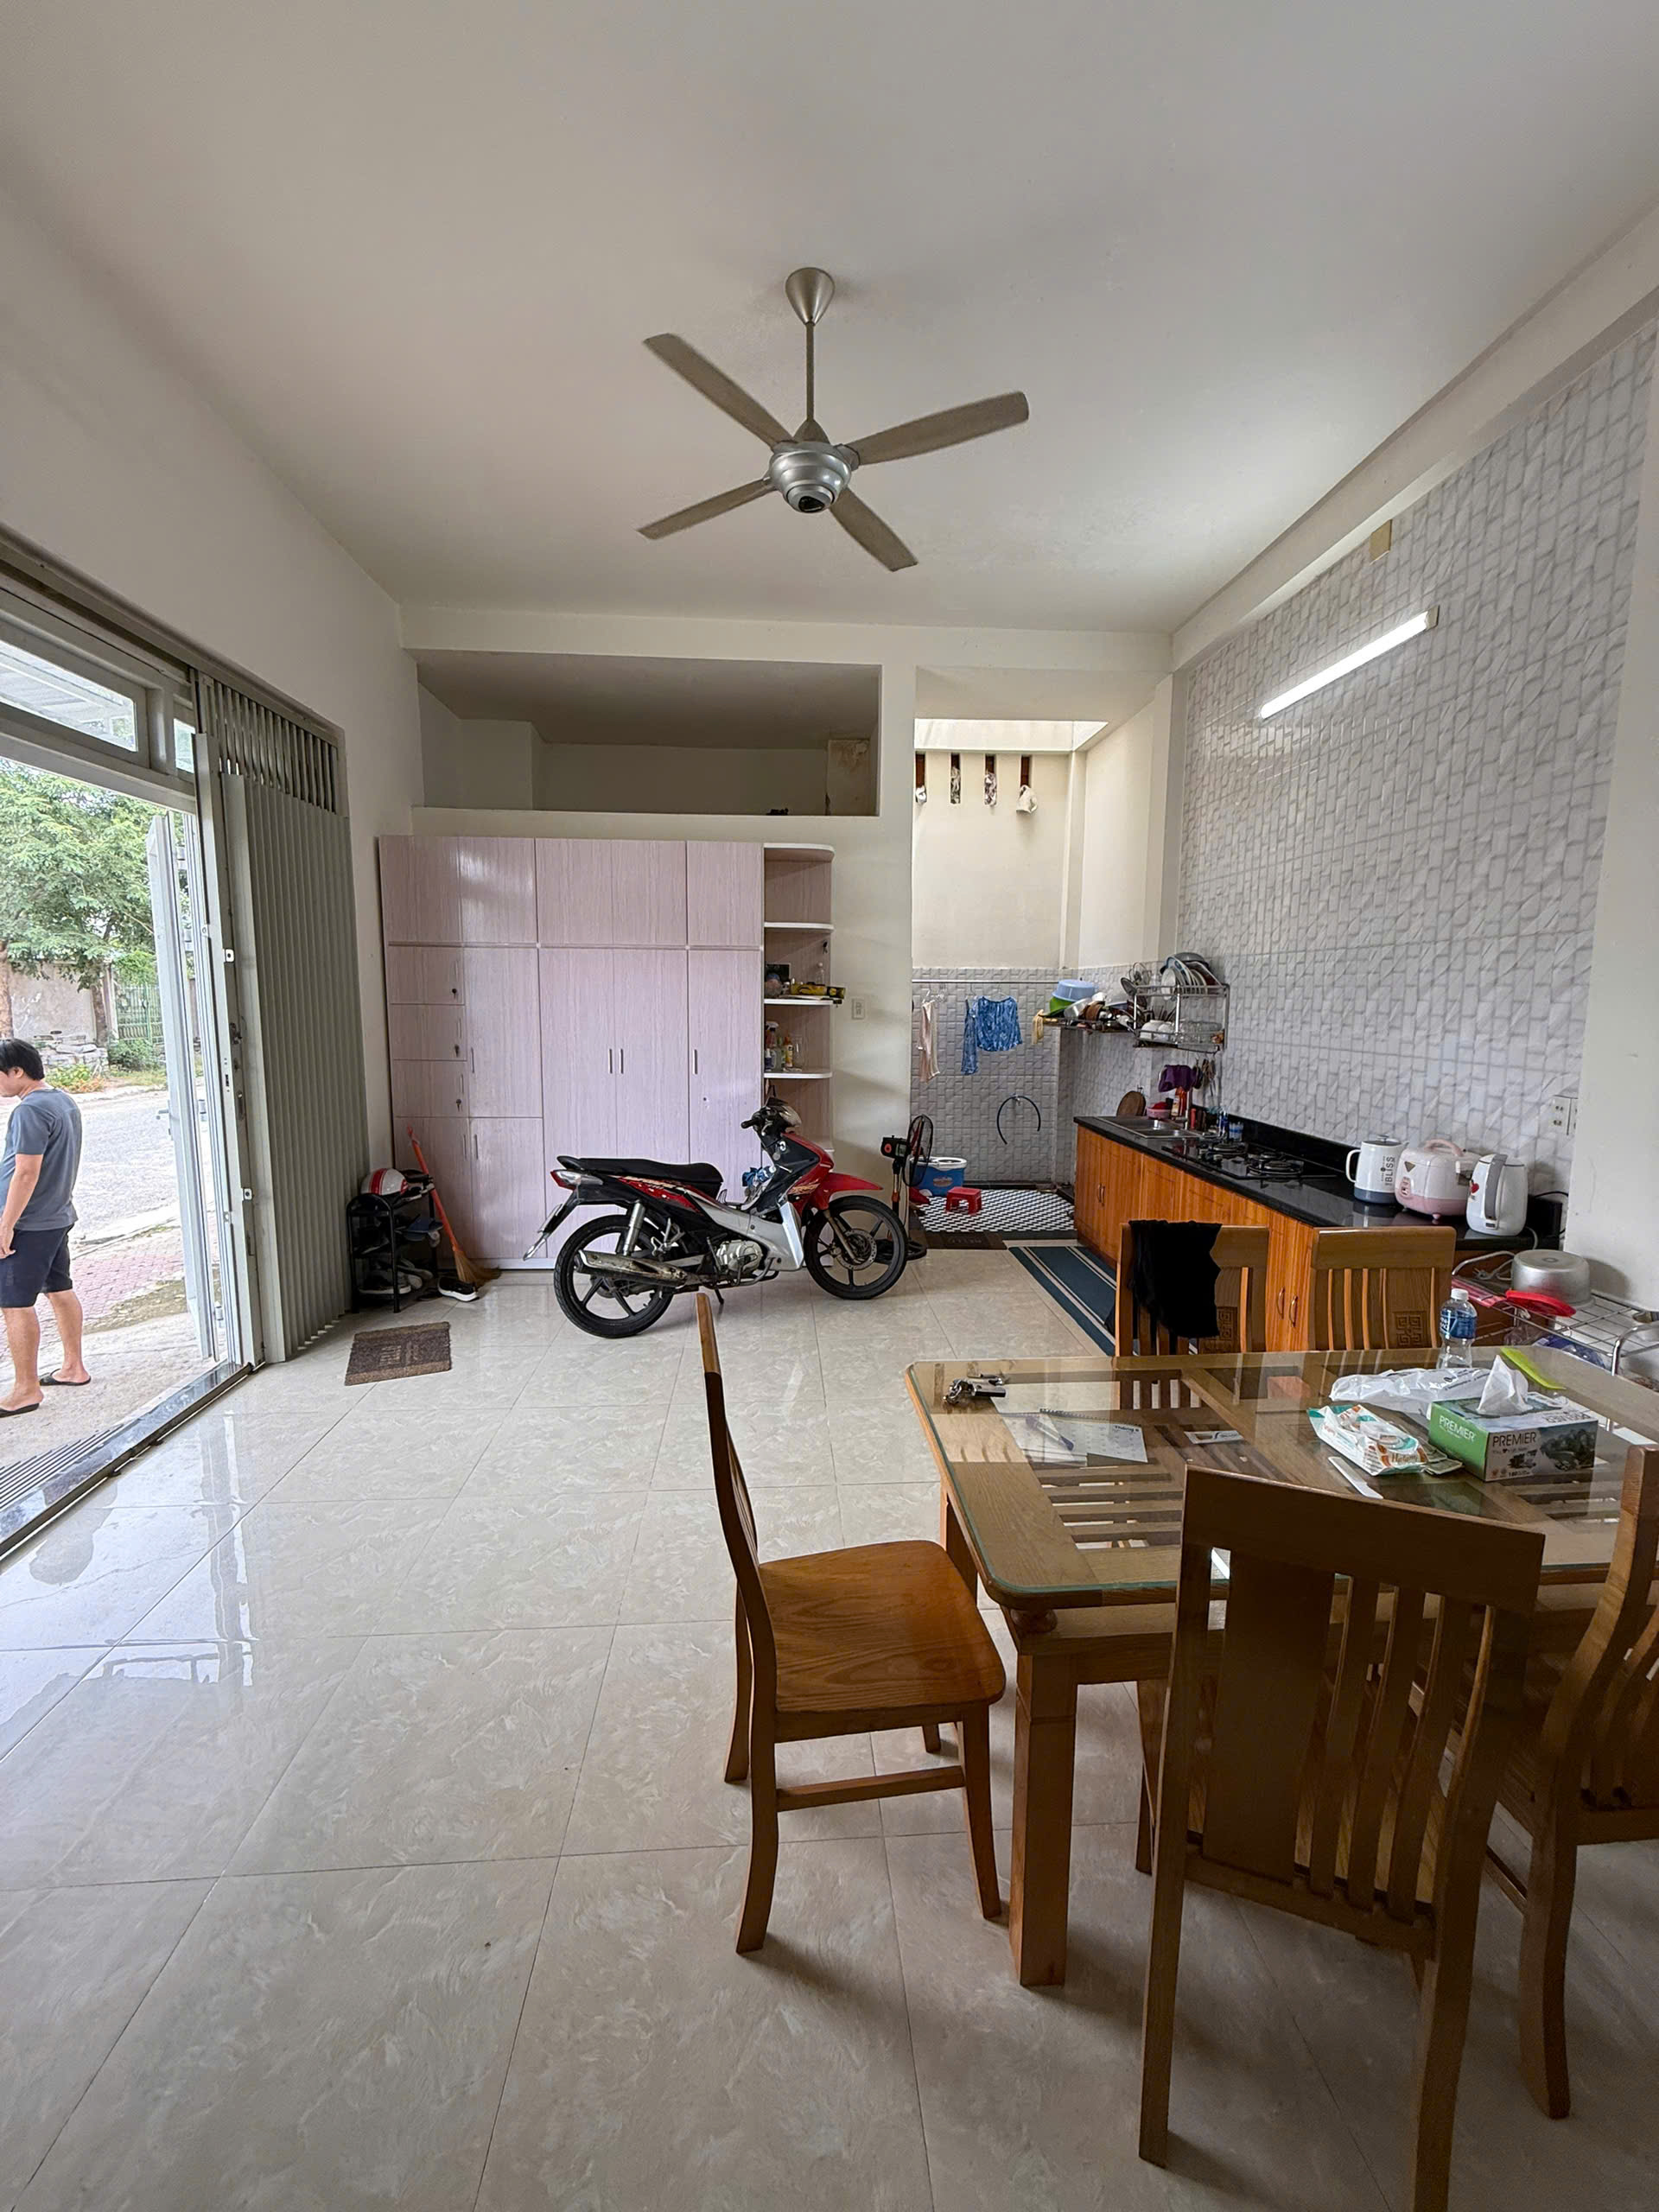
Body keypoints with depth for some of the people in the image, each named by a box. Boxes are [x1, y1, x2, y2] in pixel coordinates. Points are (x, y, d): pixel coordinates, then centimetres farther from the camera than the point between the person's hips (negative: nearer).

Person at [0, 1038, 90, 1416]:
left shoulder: (30, 1110, -20)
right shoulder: (64, 1101, 10)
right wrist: (60, 1200, 22)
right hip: (59, 1215, 10)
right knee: (59, 1290, 17)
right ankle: (74, 1368, 27)